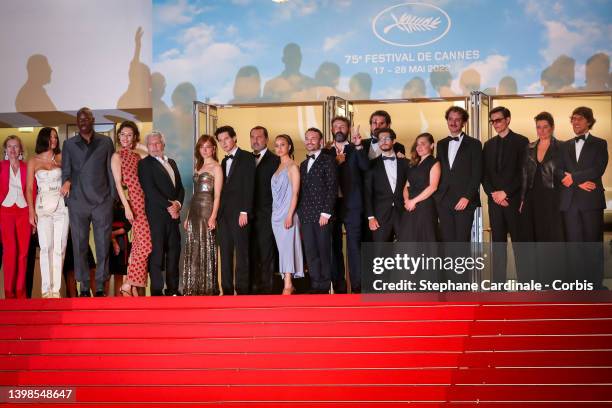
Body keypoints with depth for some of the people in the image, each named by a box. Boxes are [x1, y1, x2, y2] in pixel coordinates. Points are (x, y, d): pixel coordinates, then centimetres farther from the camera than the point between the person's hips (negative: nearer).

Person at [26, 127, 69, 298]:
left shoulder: (60, 158, 10)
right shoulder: (33, 161, 7)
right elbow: (29, 188, 4)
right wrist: (31, 211, -4)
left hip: (61, 206, 1)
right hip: (43, 207, -1)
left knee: (59, 248, -1)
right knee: (46, 247, -10)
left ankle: (56, 288, 2)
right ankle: (46, 289, -9)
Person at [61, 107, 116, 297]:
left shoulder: (105, 142, 9)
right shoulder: (69, 144, 11)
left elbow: (111, 171, 9)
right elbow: (66, 170, 10)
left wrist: (113, 197, 4)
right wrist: (66, 181, -12)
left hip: (102, 201, -1)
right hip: (78, 201, 1)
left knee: (103, 245, -1)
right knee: (80, 245, 2)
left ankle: (100, 286, 6)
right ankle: (84, 286, 8)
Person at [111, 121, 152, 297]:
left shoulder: (137, 156, 16)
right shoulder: (117, 156, 0)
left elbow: (142, 181, 14)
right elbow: (118, 183, -7)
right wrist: (126, 207, -16)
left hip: (143, 201, 6)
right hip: (134, 202, -6)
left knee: (138, 243, 7)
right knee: (145, 243, -13)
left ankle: (135, 285, 12)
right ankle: (129, 284, -8)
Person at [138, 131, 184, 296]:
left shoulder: (171, 163, 20)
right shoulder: (145, 164, 0)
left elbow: (180, 187, 17)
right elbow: (150, 190, -10)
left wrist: (177, 203, -2)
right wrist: (168, 206, -14)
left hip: (173, 214, 6)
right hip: (156, 215, -6)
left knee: (174, 251, 6)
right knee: (157, 253, -5)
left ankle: (173, 289, 13)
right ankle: (157, 290, -1)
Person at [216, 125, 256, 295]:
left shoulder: (246, 158, -2)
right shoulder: (224, 161, 20)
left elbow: (249, 186, -9)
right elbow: (223, 188, 17)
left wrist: (244, 212, -15)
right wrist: (218, 211, 7)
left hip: (239, 213, -7)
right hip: (224, 214, 7)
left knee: (241, 252, -5)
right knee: (225, 253, 6)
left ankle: (242, 289, -3)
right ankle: (227, 289, 9)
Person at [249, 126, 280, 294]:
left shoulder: (275, 160, -1)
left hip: (266, 215, -5)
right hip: (250, 214, 5)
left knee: (266, 253, -4)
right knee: (252, 252, 6)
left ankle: (266, 287, 0)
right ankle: (254, 286, 11)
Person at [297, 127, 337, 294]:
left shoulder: (327, 160, -1)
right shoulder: (303, 165, 20)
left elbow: (332, 188, -8)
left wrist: (326, 212, -14)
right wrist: (300, 214, 9)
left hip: (322, 215, -6)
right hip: (306, 216, 6)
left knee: (324, 251, -1)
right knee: (310, 252, 4)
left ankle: (324, 286, 6)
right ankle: (316, 285, 9)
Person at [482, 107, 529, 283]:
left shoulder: (521, 141, 0)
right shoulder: (488, 144, 15)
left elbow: (523, 171, -7)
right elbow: (484, 173, 11)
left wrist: (505, 192, -12)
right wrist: (493, 193, -4)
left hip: (514, 199, -4)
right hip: (494, 200, 4)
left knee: (519, 241, -3)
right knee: (498, 241, 4)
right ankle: (498, 282, 6)